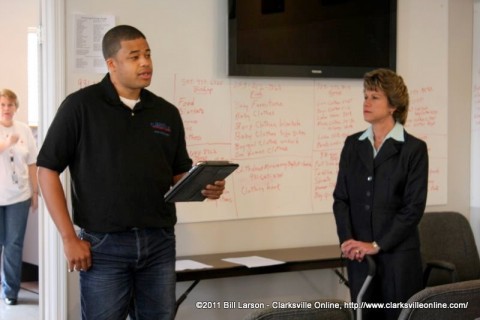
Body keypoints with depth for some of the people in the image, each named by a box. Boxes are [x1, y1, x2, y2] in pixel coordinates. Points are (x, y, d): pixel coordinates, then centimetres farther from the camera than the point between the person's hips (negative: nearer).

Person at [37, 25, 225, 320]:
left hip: (160, 242, 4)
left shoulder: (167, 113, 9)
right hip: (104, 243, -4)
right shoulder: (80, 106, -4)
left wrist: (205, 187, -8)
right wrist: (69, 238, -10)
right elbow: (48, 169, -5)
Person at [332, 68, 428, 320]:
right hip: (359, 255, 4)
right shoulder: (353, 145, 10)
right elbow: (341, 197, 7)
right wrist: (347, 240, -9)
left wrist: (377, 245, -13)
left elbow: (414, 207, -9)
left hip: (398, 254, -4)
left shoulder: (414, 148, -3)